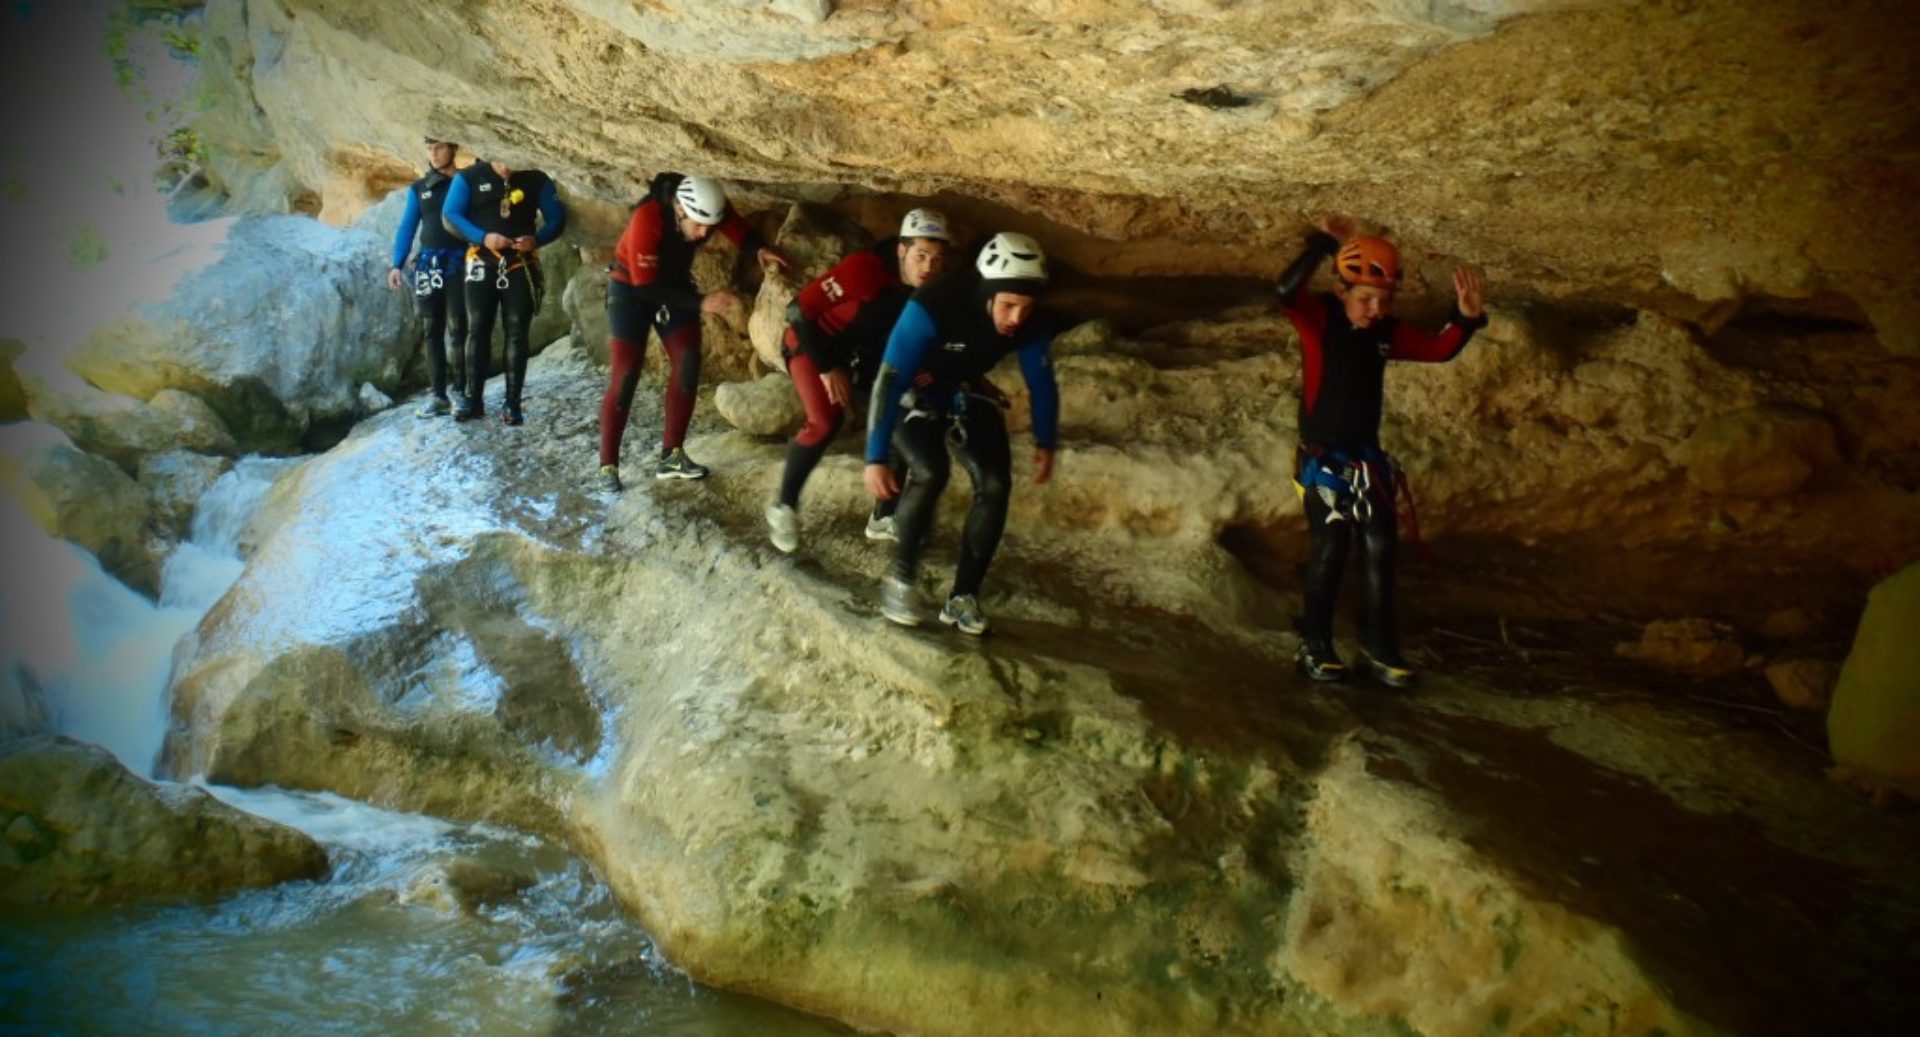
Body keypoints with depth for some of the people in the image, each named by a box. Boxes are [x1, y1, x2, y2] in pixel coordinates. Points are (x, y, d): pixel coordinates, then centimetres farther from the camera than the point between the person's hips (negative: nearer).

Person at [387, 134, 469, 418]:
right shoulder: (418, 189, 13)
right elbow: (407, 227, 10)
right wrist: (397, 264, 1)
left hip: (460, 262, -3)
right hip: (428, 263, 3)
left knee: (457, 328, -10)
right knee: (433, 330, 2)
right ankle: (437, 394, 4)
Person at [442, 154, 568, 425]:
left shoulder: (537, 180, 2)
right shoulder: (469, 177, 0)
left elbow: (557, 218, 2)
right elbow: (452, 214, -3)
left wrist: (536, 240, -18)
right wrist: (482, 237, -19)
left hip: (521, 265, 0)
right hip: (482, 262, 0)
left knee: (517, 334, 0)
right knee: (478, 330, 1)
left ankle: (513, 405, 2)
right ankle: (473, 399, 8)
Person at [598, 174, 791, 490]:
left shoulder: (712, 207, -23)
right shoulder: (648, 218, -37)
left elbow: (741, 232, -9)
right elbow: (646, 285, -34)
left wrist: (760, 249, -33)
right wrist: (701, 302, -38)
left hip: (673, 281, 5)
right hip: (632, 286, -5)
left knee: (688, 361, -9)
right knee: (626, 373, -12)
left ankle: (672, 455, -2)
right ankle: (608, 465, -6)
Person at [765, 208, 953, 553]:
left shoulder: (934, 288, -16)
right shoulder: (866, 268, -35)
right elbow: (800, 309, -33)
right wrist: (828, 368, -28)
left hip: (863, 351, 6)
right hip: (813, 341, -6)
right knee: (826, 421, -26)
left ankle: (883, 518, 9)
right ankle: (784, 507, -6)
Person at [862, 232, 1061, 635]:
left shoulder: (1033, 324, -24)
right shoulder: (934, 306, -39)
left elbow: (1041, 382, -4)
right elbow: (889, 378, -38)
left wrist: (1045, 444, 4)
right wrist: (876, 458, -39)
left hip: (963, 391, 5)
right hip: (913, 388, -4)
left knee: (996, 484, -13)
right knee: (931, 472, -29)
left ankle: (963, 598, -1)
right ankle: (901, 578, -9)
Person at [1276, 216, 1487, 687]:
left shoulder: (1386, 331, 1)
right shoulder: (1318, 317, -14)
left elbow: (1438, 349, 2)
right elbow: (1286, 292, -34)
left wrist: (1467, 317, -15)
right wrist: (1323, 243, -36)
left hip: (1367, 458, 5)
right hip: (1322, 459, -5)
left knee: (1379, 548, 2)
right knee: (1329, 552, -8)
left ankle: (1378, 645, 12)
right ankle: (1314, 646, 8)